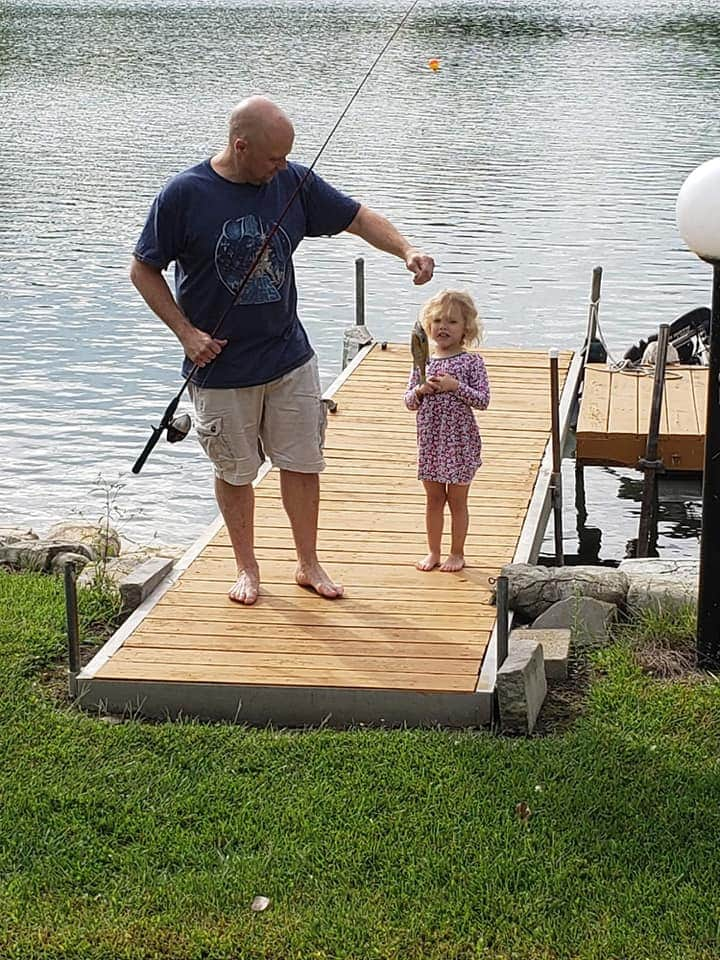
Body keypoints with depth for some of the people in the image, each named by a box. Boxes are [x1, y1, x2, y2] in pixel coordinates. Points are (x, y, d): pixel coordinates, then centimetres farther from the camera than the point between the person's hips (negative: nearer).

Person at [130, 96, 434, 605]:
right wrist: (186, 332, -13)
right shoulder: (184, 195, -15)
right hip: (221, 366, -3)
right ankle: (247, 568, 30)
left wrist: (406, 249, -14)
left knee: (303, 464, 8)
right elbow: (144, 270, -6)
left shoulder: (293, 181, -4)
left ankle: (309, 564, 26)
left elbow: (357, 217, 4)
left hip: (291, 357, 3)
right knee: (235, 471, 11)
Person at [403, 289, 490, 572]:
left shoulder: (471, 362, -7)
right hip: (430, 440, 4)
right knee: (433, 499, 13)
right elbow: (409, 402, 6)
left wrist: (455, 386, -22)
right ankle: (433, 552, 24)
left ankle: (457, 553, 19)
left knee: (457, 500, 7)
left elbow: (482, 400, -13)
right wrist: (421, 390, -14)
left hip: (459, 440, -4)